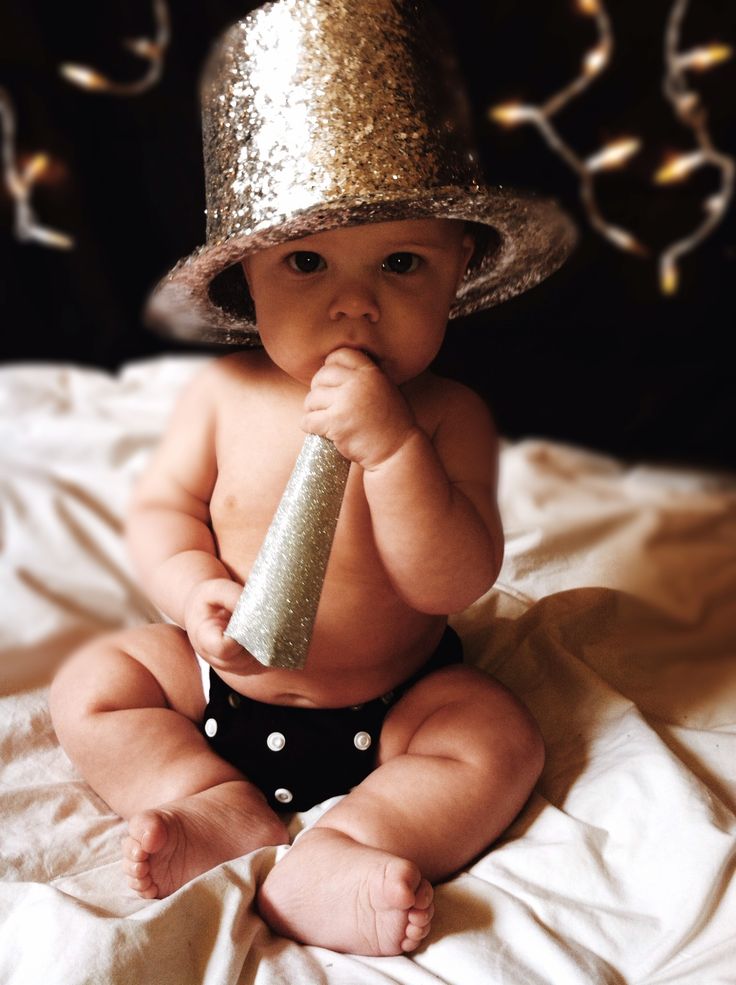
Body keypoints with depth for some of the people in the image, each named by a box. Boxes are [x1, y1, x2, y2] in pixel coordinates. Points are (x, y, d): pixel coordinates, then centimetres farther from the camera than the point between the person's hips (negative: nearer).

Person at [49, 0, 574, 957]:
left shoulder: (446, 417, -19)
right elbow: (161, 507, -3)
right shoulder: (226, 393, -13)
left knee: (501, 740, -20)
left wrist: (387, 444, -38)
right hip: (224, 684, 3)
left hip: (391, 702, -2)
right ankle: (227, 813, -12)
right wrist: (196, 590, -25)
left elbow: (452, 583, -26)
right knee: (91, 685, -5)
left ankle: (327, 858, -23)